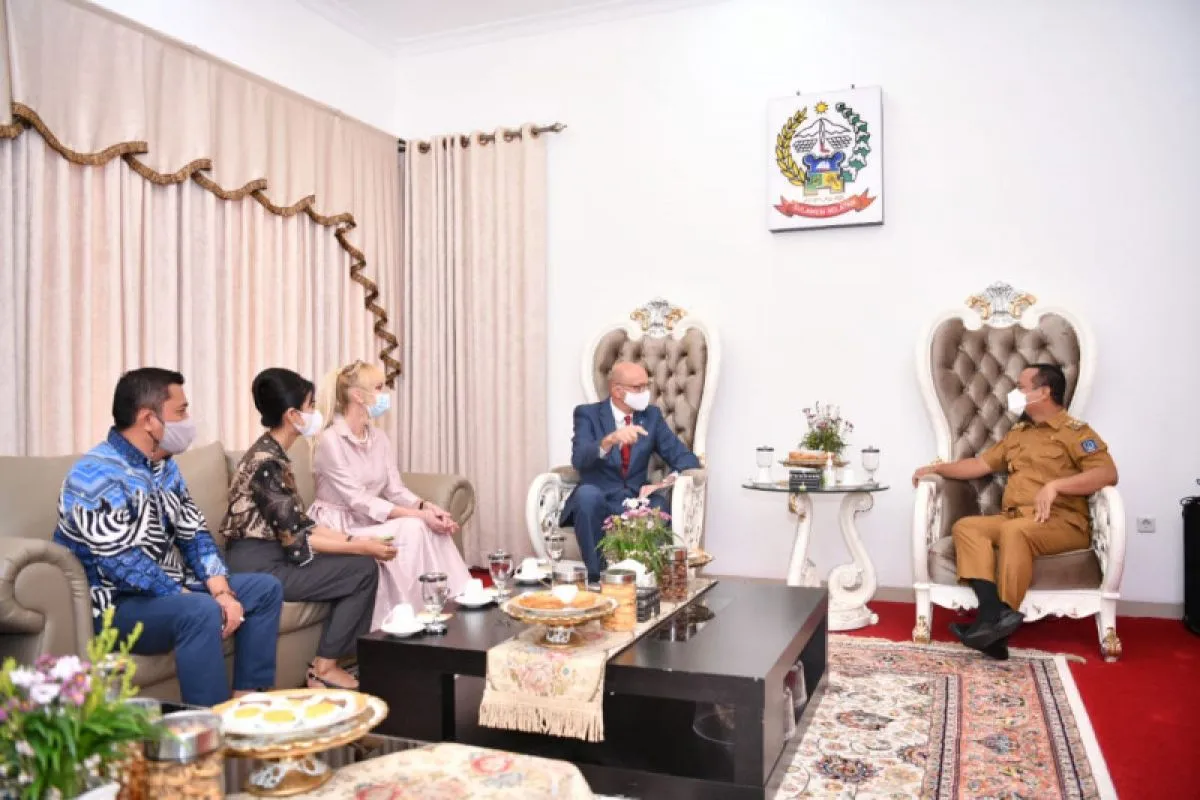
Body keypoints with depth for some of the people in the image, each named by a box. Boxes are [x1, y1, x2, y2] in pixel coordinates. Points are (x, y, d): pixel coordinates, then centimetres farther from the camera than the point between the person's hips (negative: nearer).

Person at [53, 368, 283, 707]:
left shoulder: (165, 466, 7)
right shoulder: (95, 476, -20)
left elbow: (195, 534, 6)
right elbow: (124, 564, -28)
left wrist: (222, 591, -8)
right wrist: (194, 600, -25)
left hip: (170, 591, 9)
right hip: (115, 605, -9)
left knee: (266, 589, 6)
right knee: (201, 612, -35)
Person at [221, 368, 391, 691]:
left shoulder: (272, 454, 10)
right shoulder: (267, 462, -20)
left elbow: (299, 523, 11)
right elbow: (295, 539, -21)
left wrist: (353, 539, 2)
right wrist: (361, 547, -14)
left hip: (271, 555, 9)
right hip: (259, 565, -9)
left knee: (357, 564, 5)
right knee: (363, 569, -8)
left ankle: (342, 657, 12)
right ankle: (323, 670, 2)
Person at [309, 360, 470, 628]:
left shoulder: (379, 439, 7)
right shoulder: (331, 441, -17)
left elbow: (396, 490, 1)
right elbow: (359, 502, -22)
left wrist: (426, 506, -21)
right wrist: (417, 515, -29)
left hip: (369, 522, 6)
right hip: (340, 528, -6)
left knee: (434, 526, -19)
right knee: (412, 529, -27)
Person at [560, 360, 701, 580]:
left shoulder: (652, 415, 9)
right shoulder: (587, 414, -2)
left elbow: (684, 457, 3)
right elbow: (579, 459, -19)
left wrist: (672, 478, -20)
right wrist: (610, 440, -39)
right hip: (596, 502, -1)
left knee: (660, 506, -32)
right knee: (587, 493, -36)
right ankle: (596, 574, -23)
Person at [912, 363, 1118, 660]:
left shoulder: (1075, 431, 1)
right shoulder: (1017, 434, 24)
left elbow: (1108, 474, -13)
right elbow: (981, 463, 27)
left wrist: (1055, 485, -23)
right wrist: (937, 468, 18)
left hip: (1062, 523, -7)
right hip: (1012, 518, 7)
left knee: (1015, 531, -37)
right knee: (966, 526, -20)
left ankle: (1002, 618, -33)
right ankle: (992, 614, -36)